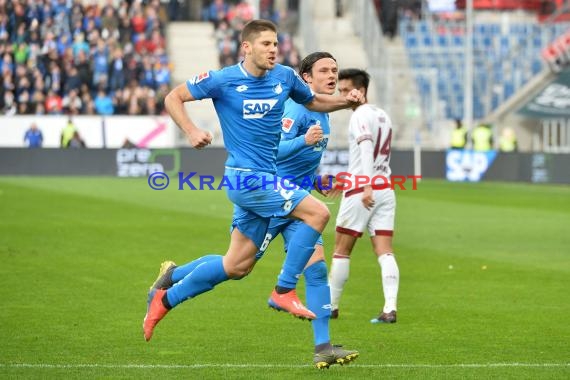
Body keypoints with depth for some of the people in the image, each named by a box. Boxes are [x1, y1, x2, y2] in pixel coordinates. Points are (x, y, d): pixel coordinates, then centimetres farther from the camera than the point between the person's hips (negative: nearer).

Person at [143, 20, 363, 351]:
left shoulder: (285, 77, 7)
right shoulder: (223, 80, -8)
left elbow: (314, 102, 24)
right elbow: (173, 98, 0)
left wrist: (346, 101, 5)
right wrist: (191, 131, -16)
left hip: (264, 177, 7)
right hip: (246, 175, -7)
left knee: (237, 265, 9)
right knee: (317, 212, -18)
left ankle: (167, 294, 24)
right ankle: (284, 291, -10)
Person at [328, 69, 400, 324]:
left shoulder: (360, 116, -8)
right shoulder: (383, 116, 16)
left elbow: (366, 149, -22)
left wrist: (366, 187, -32)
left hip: (362, 190, -7)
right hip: (386, 189, 7)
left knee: (341, 250, 5)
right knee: (384, 252, -1)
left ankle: (331, 306, 13)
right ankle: (390, 309, -13)